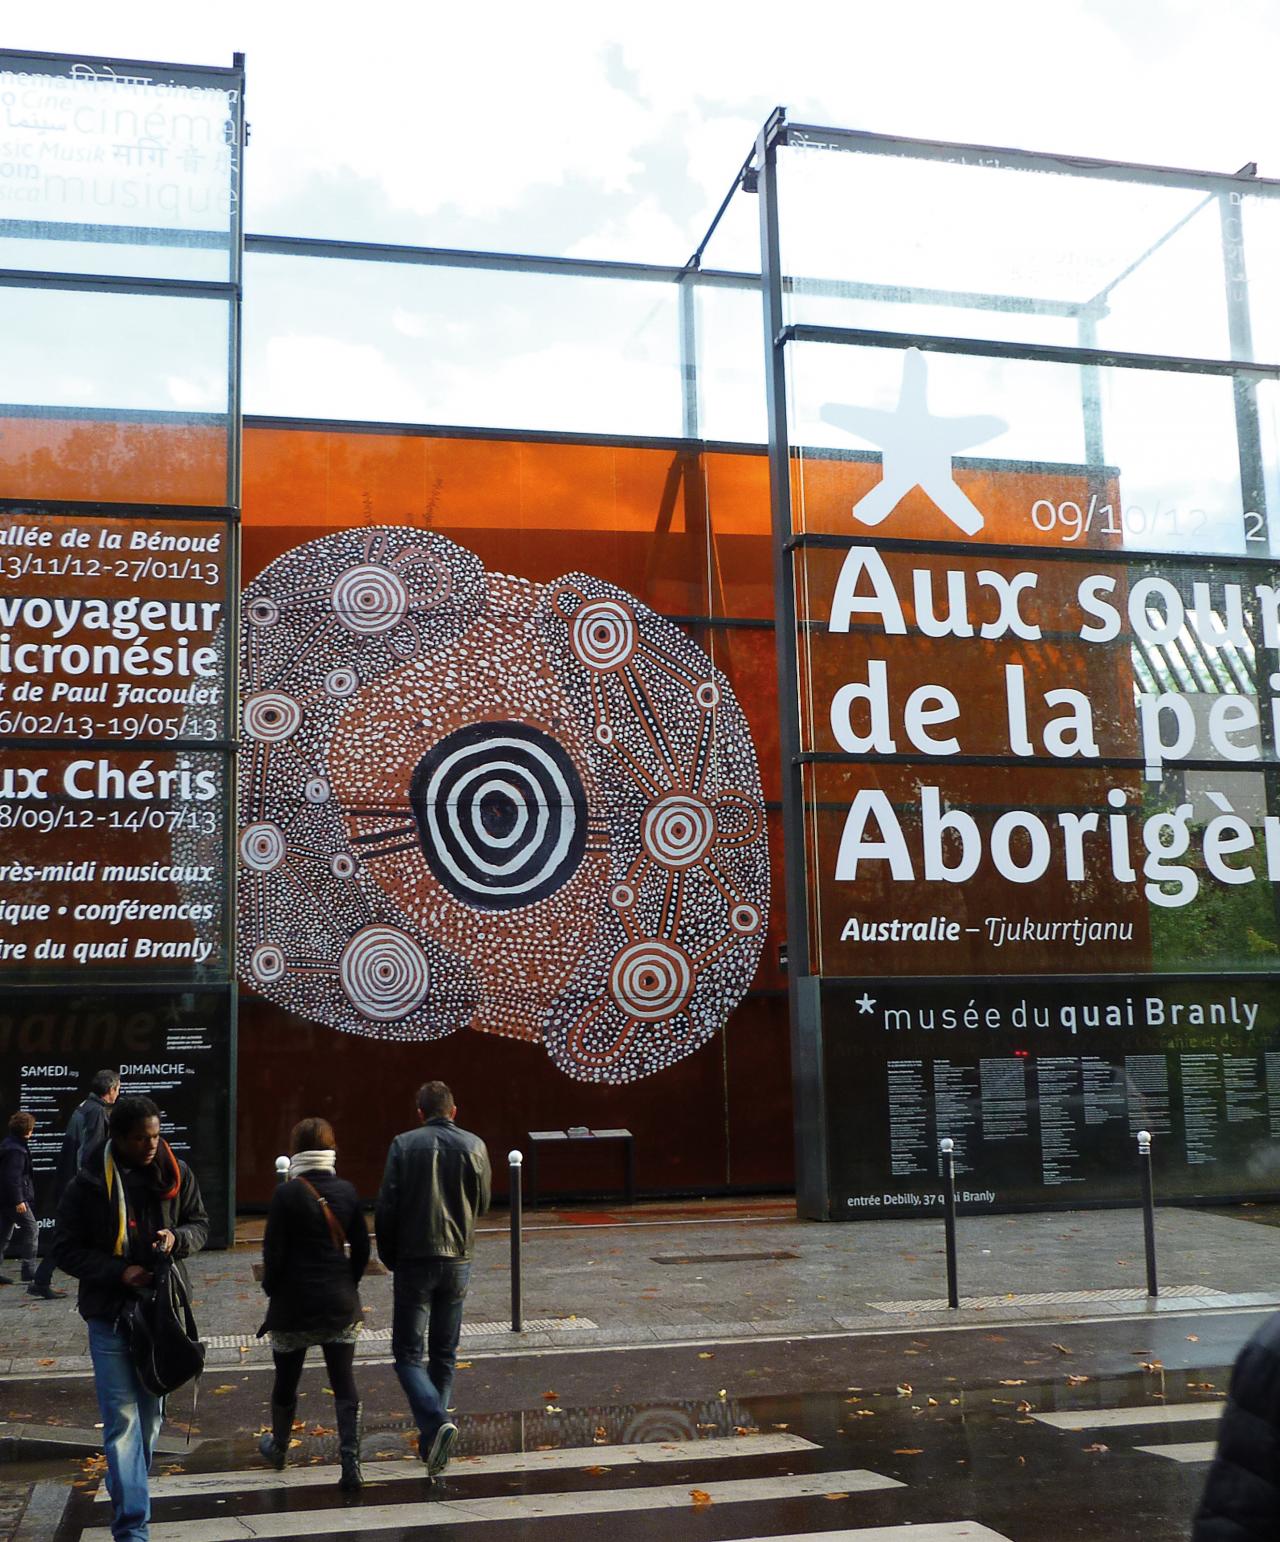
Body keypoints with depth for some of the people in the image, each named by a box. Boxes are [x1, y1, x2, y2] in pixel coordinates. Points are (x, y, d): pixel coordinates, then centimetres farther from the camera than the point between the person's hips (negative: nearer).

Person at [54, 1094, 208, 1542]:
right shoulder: (88, 1184, -12)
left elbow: (200, 1224, 8)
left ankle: (128, 1492, 38)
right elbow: (66, 1249, -7)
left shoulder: (175, 1173, -3)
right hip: (111, 1315, -4)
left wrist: (177, 1238, -15)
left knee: (151, 1413, 16)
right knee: (122, 1420, -7)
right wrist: (119, 1273, -20)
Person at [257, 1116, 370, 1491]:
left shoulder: (287, 1195, -12)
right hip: (341, 1305, 3)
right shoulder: (346, 1192, 0)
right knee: (344, 1384, 4)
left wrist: (272, 1290, 6)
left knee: (286, 1380, 18)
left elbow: (274, 1253, -11)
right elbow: (362, 1248, 4)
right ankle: (351, 1464, -5)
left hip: (294, 1307, -2)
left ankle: (278, 1447, 39)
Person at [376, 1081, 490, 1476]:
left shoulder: (404, 1145, -6)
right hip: (457, 1261, 3)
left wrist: (389, 1257, 5)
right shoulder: (474, 1146, 1)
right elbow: (482, 1204, 10)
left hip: (414, 1261, -3)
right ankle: (431, 1439, 17)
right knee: (444, 1354, 14)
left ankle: (435, 1422, -18)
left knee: (407, 1353, 3)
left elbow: (386, 1207, -7)